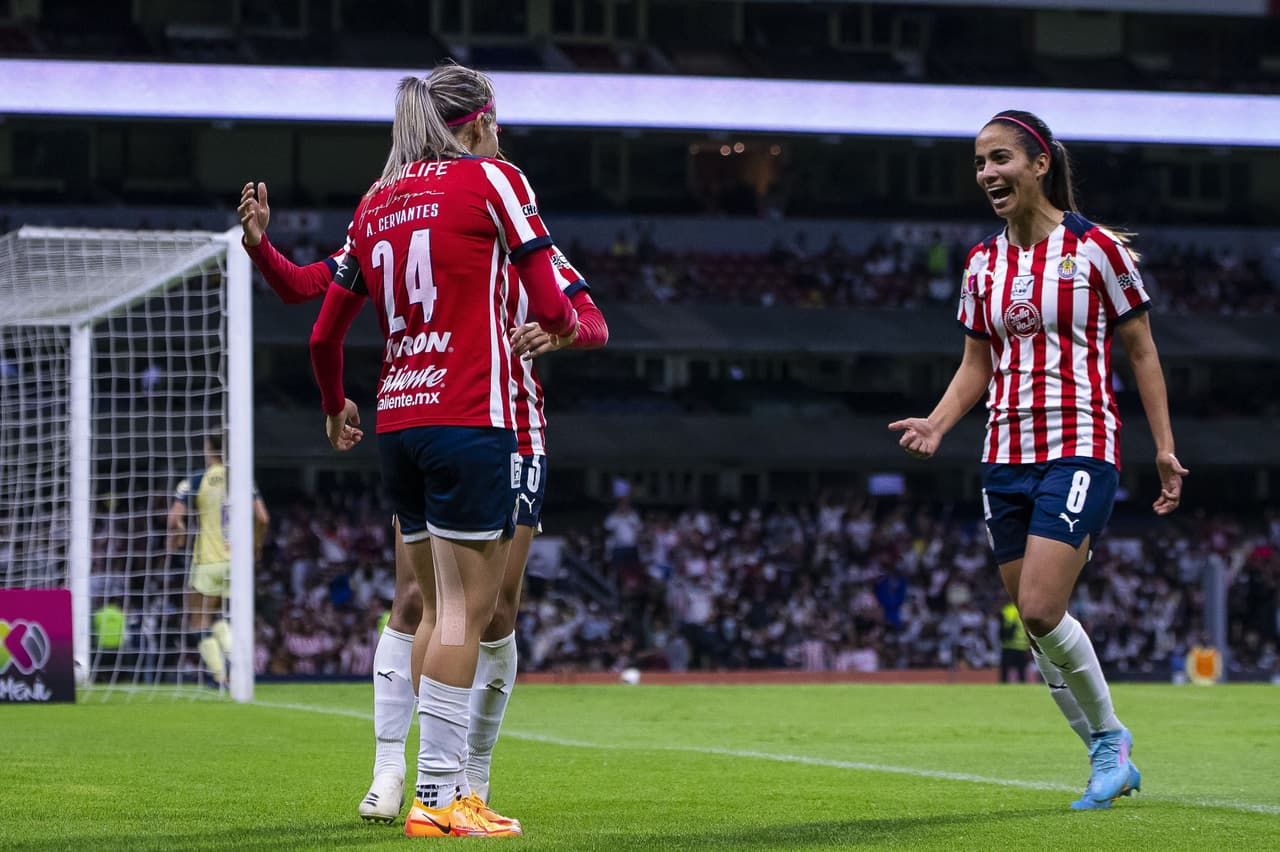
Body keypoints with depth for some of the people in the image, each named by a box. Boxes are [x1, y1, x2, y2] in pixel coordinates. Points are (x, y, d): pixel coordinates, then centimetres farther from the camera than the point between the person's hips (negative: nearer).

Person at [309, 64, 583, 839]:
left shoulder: (376, 203, 15)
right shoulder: (493, 180, -2)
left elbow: (325, 334, 19)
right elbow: (552, 309, -8)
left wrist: (336, 407, 37)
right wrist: (565, 326, 16)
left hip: (397, 422, 7)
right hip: (470, 419, -7)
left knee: (442, 610, 12)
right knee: (468, 609, -6)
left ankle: (448, 783, 12)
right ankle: (437, 797, -9)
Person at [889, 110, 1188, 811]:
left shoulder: (1097, 248, -4)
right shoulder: (982, 263, 9)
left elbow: (1141, 351, 2)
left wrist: (1165, 449, 0)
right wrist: (936, 424, -2)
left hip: (1080, 449, -6)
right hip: (1005, 457, 6)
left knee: (1041, 610, -19)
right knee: (1034, 621, 4)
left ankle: (1109, 736, 2)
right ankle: (1108, 759, 18)